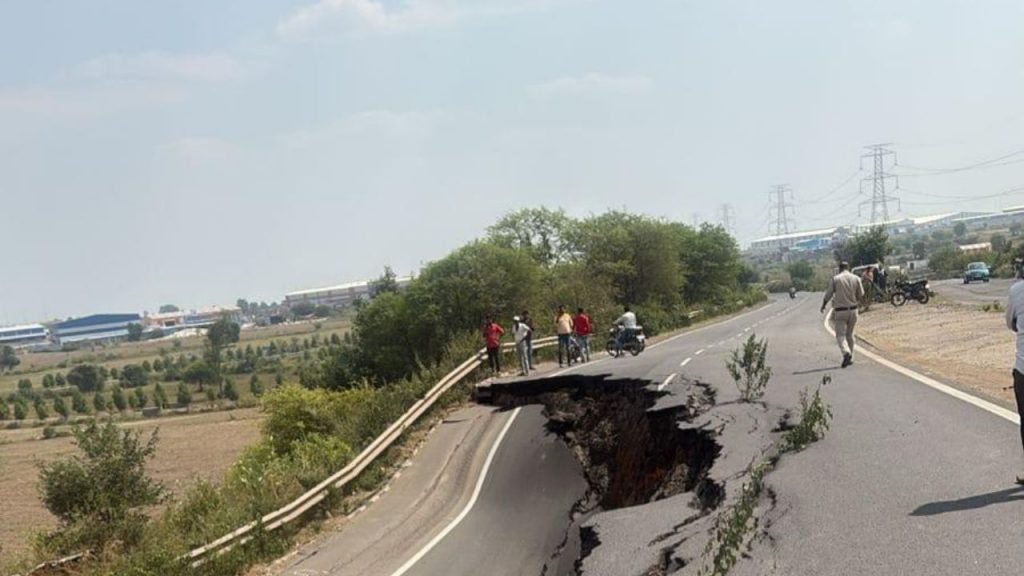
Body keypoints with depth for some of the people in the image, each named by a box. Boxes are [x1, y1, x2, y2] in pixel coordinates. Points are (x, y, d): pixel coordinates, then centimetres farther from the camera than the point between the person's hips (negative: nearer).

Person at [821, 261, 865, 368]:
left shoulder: (835, 279, -5)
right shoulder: (856, 278, 2)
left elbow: (828, 295, 0)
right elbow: (861, 295, 6)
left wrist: (823, 306, 17)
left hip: (840, 311, -3)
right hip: (853, 310, 3)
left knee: (840, 335, -3)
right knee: (849, 334, 17)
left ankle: (846, 352, -29)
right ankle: (850, 358, 21)